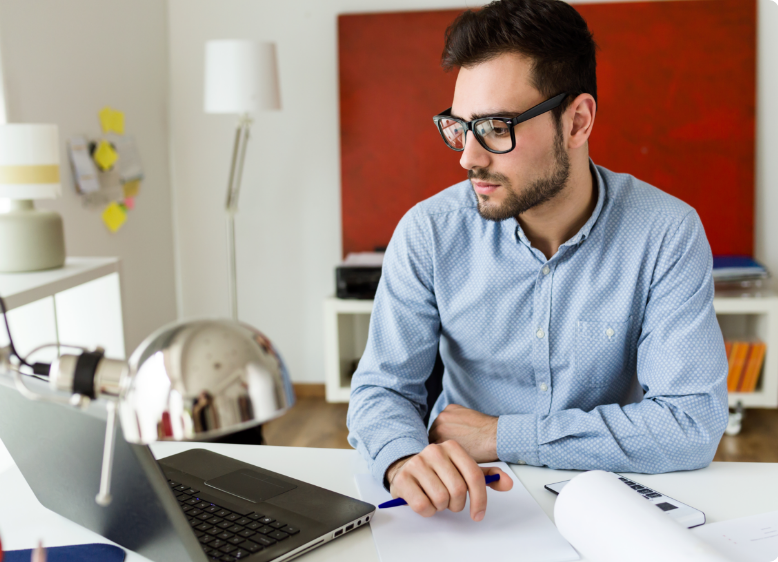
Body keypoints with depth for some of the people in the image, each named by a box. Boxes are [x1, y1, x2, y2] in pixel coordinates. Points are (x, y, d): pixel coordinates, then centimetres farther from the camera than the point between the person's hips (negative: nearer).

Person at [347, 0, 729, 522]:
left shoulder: (667, 233, -12)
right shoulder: (429, 232, -9)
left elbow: (693, 424, -16)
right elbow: (382, 388, -6)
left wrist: (501, 435, -18)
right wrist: (404, 457, -30)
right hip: (466, 502, 2)